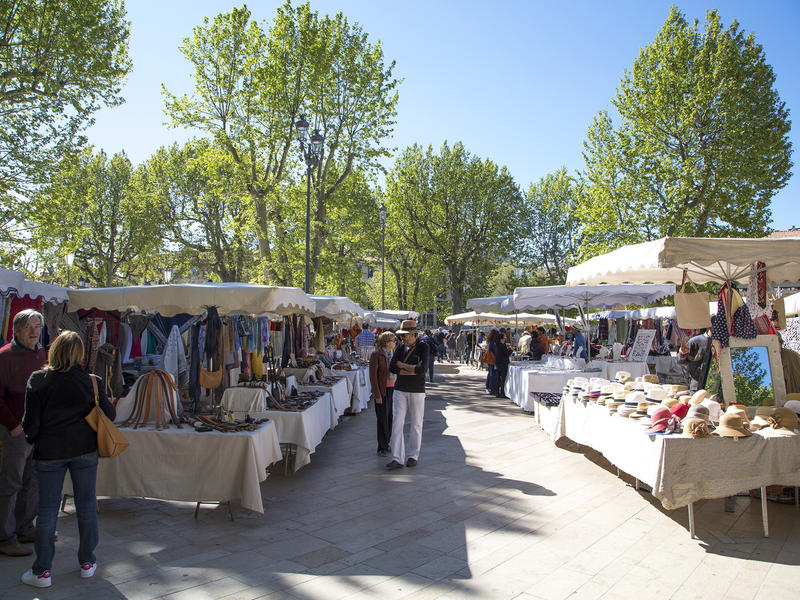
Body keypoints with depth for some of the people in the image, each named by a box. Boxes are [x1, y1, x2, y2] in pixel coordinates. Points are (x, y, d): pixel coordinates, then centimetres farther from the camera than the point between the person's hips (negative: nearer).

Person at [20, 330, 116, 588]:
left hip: (49, 452, -1)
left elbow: (31, 422, -9)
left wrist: (32, 439, 12)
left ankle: (42, 571, 18)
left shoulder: (38, 380, -11)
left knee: (47, 510, 10)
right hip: (84, 450, 1)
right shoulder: (91, 381, -8)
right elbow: (110, 414, -1)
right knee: (86, 505, 12)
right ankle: (87, 562, 24)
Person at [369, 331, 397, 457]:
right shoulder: (376, 355, -12)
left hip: (393, 389, 6)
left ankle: (386, 443, 23)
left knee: (390, 417, 10)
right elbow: (373, 375, -13)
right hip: (381, 390, -6)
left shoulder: (393, 354, 9)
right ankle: (382, 447, 8)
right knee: (382, 418, -2)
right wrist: (377, 395, -16)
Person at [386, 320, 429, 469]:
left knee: (416, 424, 6)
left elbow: (421, 369, -20)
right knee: (397, 423, -3)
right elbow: (392, 368, -4)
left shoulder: (423, 347, -7)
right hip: (400, 390, 3)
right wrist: (412, 369, -13)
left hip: (417, 391, -3)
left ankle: (413, 456, 21)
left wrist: (402, 365, -10)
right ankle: (397, 459, 0)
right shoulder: (401, 347, 6)